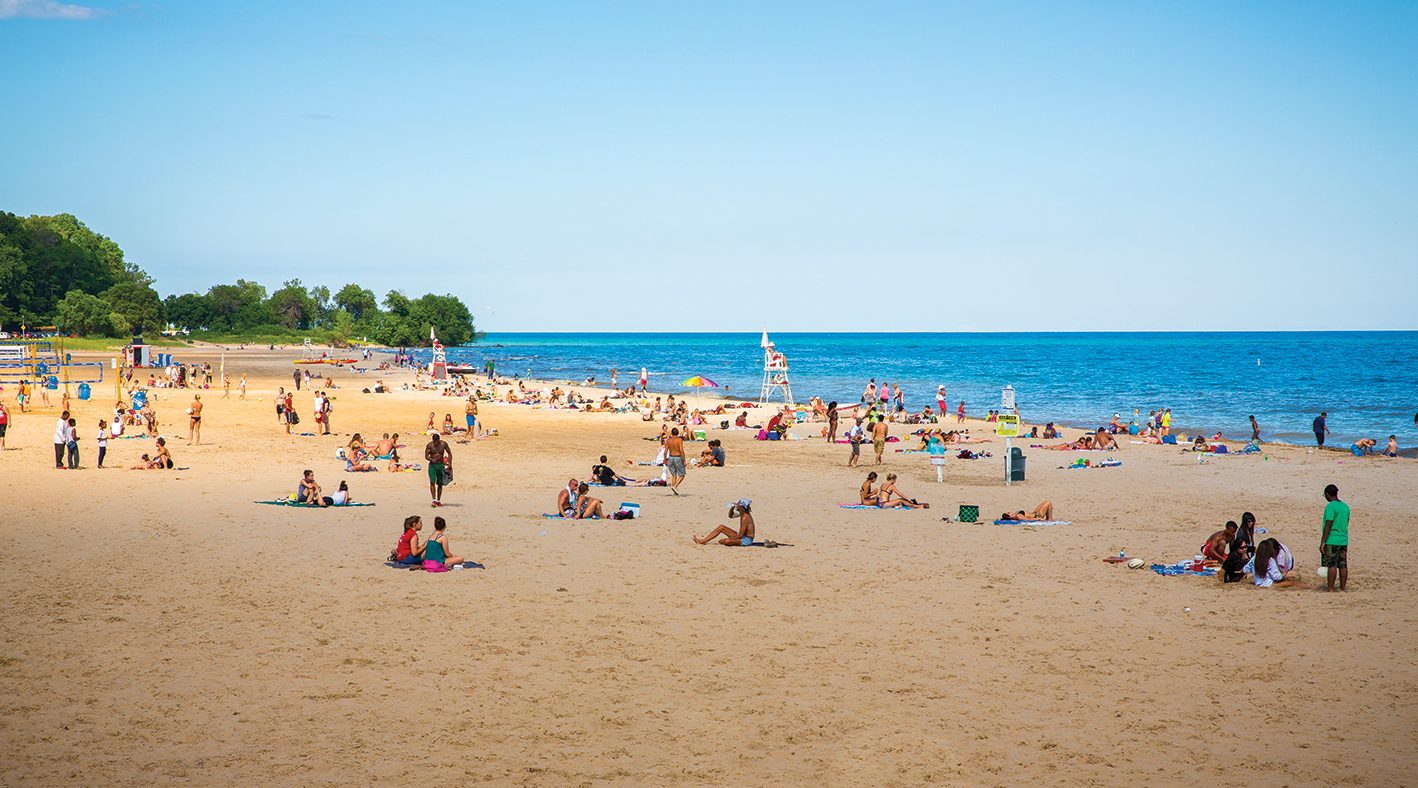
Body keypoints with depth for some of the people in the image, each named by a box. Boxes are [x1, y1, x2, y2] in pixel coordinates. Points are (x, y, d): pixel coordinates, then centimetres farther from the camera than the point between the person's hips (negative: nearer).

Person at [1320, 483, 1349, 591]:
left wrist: (1322, 542, -16)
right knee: (1343, 565, 10)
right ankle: (1343, 587, 15)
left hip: (1331, 541, -8)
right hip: (1343, 541, 8)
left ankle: (1330, 589, -6)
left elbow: (1328, 525, -18)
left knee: (1331, 565, -6)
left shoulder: (1330, 507, -14)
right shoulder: (1345, 506, 11)